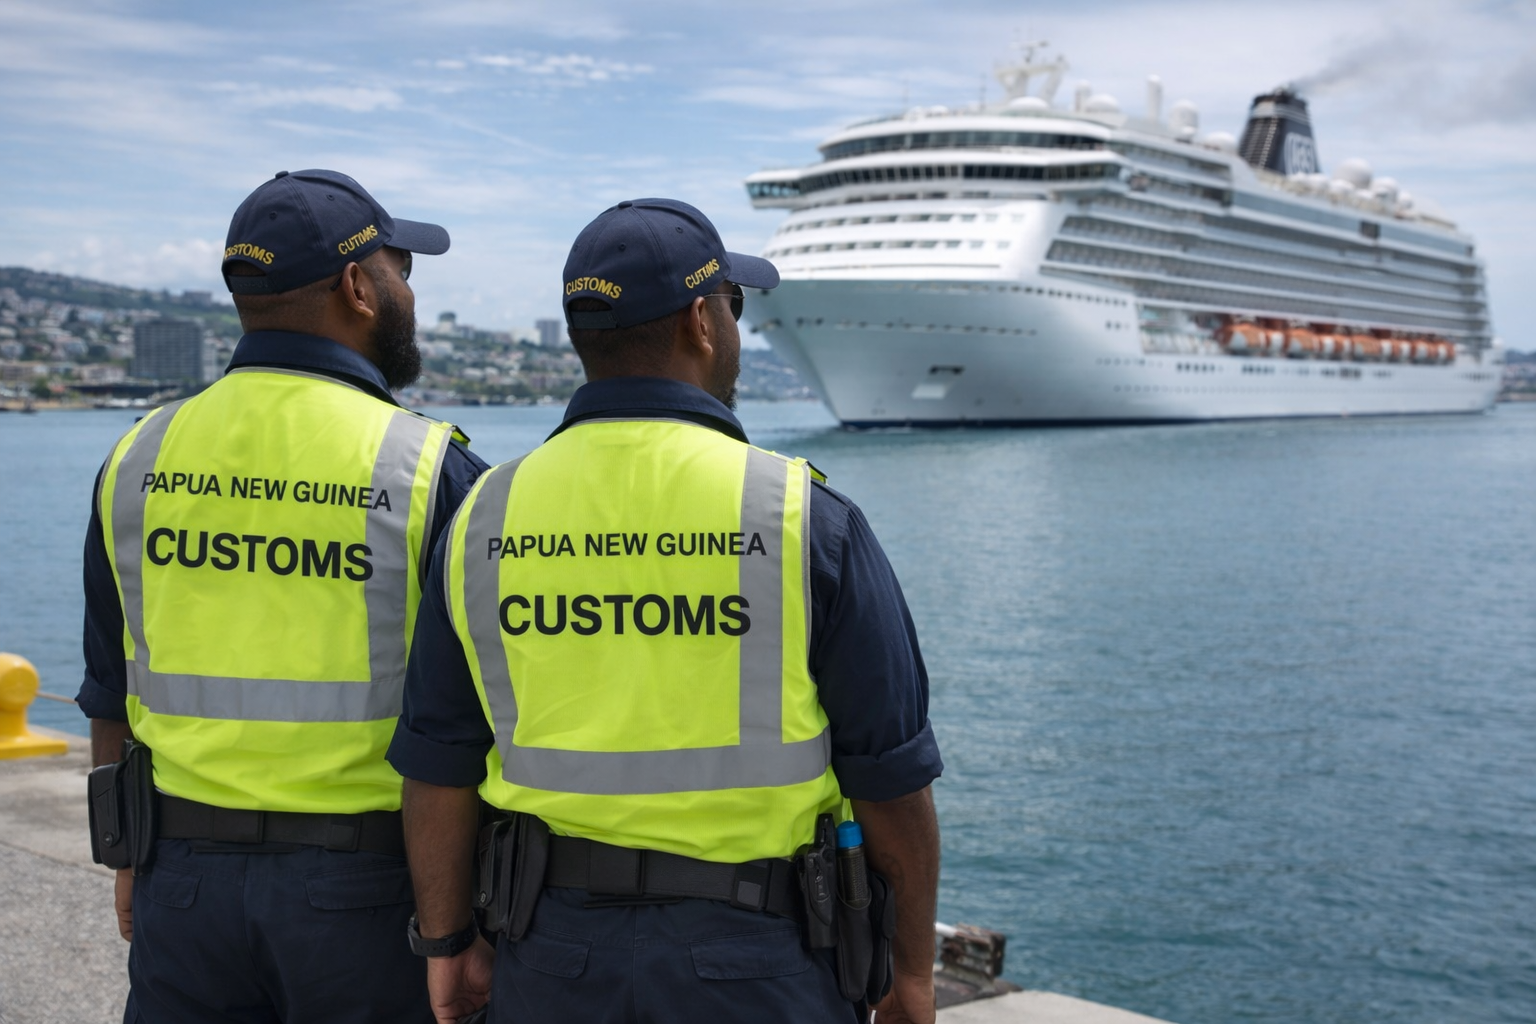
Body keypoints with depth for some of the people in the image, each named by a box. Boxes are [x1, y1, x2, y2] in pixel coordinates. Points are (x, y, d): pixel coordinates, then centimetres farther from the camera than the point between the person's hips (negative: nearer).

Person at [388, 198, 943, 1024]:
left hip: (554, 955, 3)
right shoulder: (803, 519, -11)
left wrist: (446, 942, 15)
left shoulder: (486, 521, -2)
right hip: (750, 956, -3)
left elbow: (437, 766, 3)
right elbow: (890, 775, -7)